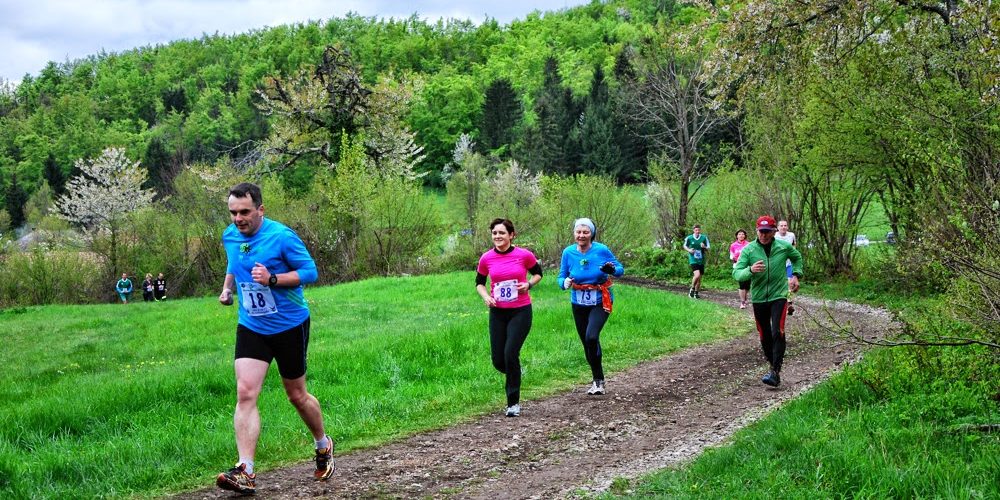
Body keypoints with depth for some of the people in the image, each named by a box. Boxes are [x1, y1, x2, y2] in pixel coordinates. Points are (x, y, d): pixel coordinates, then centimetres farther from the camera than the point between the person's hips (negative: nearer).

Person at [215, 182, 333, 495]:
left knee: (296, 395, 9)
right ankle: (245, 472, -18)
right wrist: (228, 288, 2)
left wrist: (272, 278, -27)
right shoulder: (230, 236, 1)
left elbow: (310, 272, -15)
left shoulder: (281, 236, -17)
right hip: (251, 327, 4)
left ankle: (323, 447, 37)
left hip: (289, 326, -4)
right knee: (245, 393, -13)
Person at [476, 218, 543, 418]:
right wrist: (486, 296, -7)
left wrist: (528, 284, -10)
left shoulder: (524, 255, -8)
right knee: (498, 360, 2)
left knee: (510, 354, -14)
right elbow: (479, 282, 13)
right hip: (497, 313, 3)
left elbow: (538, 273, 10)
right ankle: (514, 375, 39)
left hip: (521, 311, -3)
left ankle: (513, 403, 1)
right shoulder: (486, 259, -2)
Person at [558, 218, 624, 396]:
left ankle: (598, 381, -10)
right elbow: (561, 277, 2)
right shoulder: (568, 252, -6)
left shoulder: (601, 250, -13)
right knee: (587, 342, 11)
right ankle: (598, 380, 30)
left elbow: (620, 269, -3)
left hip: (601, 302, -4)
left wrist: (612, 270, -27)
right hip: (579, 303, 4)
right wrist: (565, 283, -22)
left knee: (591, 337, -24)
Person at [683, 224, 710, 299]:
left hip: (701, 261, 3)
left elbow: (708, 248, 5)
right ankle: (692, 289, 0)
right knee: (697, 275, -22)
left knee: (699, 278, 8)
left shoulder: (704, 238, -1)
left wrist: (704, 247, -18)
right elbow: (685, 246, 13)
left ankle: (696, 293, 24)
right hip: (693, 260, -3)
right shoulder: (689, 238, -4)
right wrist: (689, 250, -7)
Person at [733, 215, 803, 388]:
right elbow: (736, 273, -15)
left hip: (779, 296, -2)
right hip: (758, 298, 2)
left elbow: (797, 257, 20)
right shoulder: (748, 250, -7)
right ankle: (773, 365, 29)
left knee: (778, 333, -18)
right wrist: (750, 270, -34)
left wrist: (796, 275, 9)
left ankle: (775, 372, -19)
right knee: (765, 337, 10)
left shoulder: (784, 247, -3)